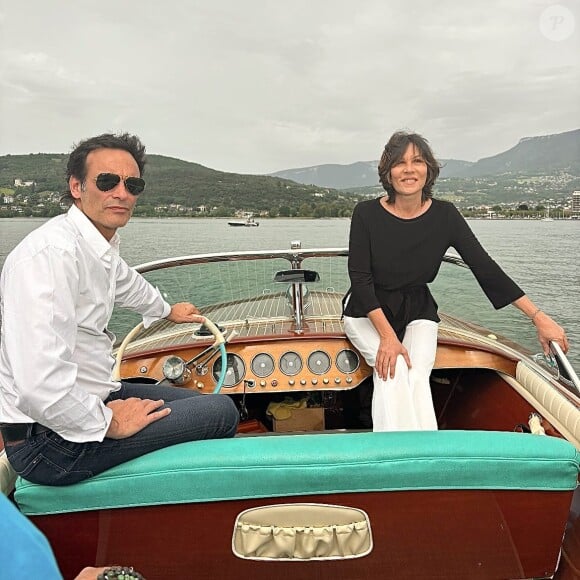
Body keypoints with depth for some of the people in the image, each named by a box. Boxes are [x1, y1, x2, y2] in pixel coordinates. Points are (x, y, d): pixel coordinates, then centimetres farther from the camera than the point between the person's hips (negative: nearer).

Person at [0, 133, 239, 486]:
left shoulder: (102, 245, 5)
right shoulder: (52, 253, -25)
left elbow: (126, 283, 30)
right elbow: (40, 385, -32)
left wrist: (168, 310, 47)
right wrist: (109, 424, -18)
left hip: (89, 398, 10)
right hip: (52, 437, -10)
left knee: (208, 402, 18)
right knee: (222, 411, -9)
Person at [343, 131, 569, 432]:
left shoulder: (444, 215, -8)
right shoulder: (366, 214, -14)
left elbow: (485, 268, -7)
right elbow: (360, 278, -14)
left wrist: (538, 316, -9)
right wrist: (387, 336, -22)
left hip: (417, 311, 2)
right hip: (367, 312, -1)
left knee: (417, 378, -22)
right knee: (392, 372, -26)